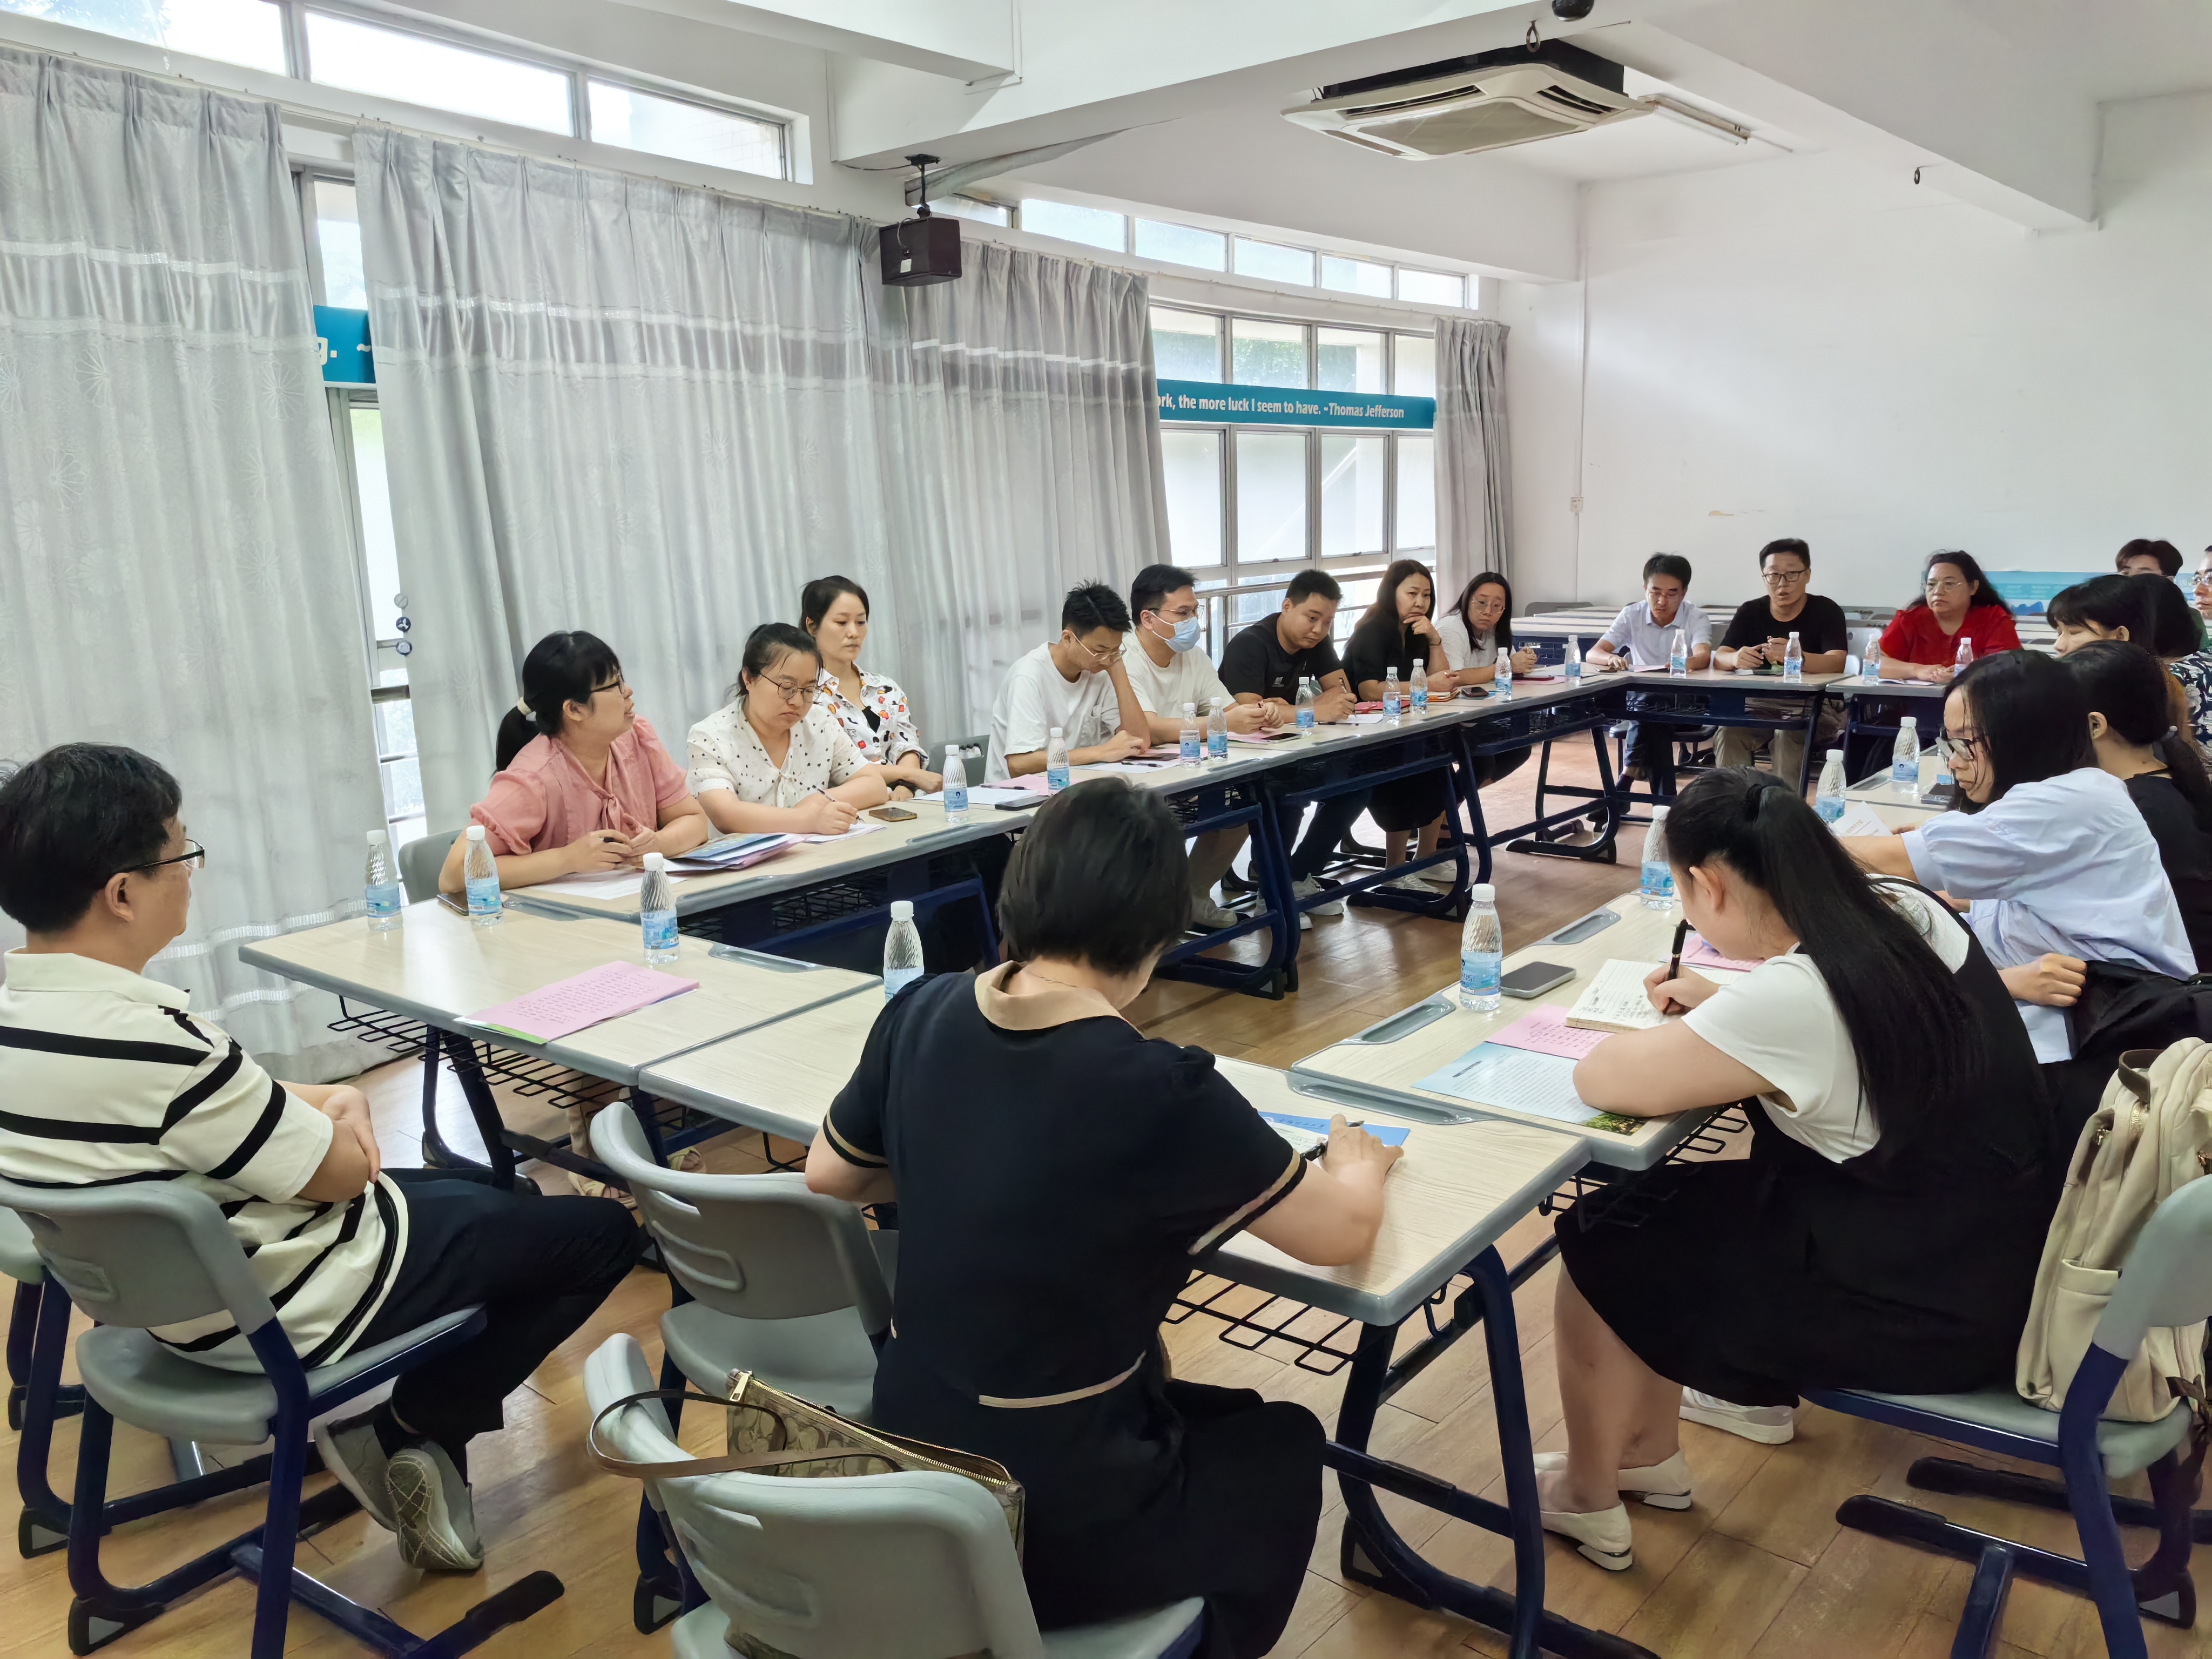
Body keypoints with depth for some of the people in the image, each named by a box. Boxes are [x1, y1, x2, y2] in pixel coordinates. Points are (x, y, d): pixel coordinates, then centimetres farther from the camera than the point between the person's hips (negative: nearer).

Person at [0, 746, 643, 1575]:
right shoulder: (147, 1044, -35)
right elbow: (342, 1172, -22)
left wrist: (325, 1098, -5)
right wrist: (344, 1116, 0)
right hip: (286, 1315, -9)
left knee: (475, 1186, 30)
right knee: (604, 1231, 2)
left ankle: (423, 1448, 17)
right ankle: (410, 1430, 5)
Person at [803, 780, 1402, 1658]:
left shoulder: (920, 1013, -9)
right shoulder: (1161, 1091, -26)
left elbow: (828, 1173, 8)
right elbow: (1345, 1233, -11)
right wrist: (1356, 1162, 10)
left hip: (906, 1466, 6)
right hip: (1049, 1517, -5)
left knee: (1205, 1411, 32)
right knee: (1280, 1443, 25)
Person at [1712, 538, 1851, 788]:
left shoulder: (1826, 611, -3)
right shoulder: (1750, 612, 8)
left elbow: (1837, 663, -18)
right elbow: (1719, 658, -1)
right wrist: (1735, 659, -27)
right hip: (1760, 706, 3)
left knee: (1787, 735, -34)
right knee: (1729, 733, -27)